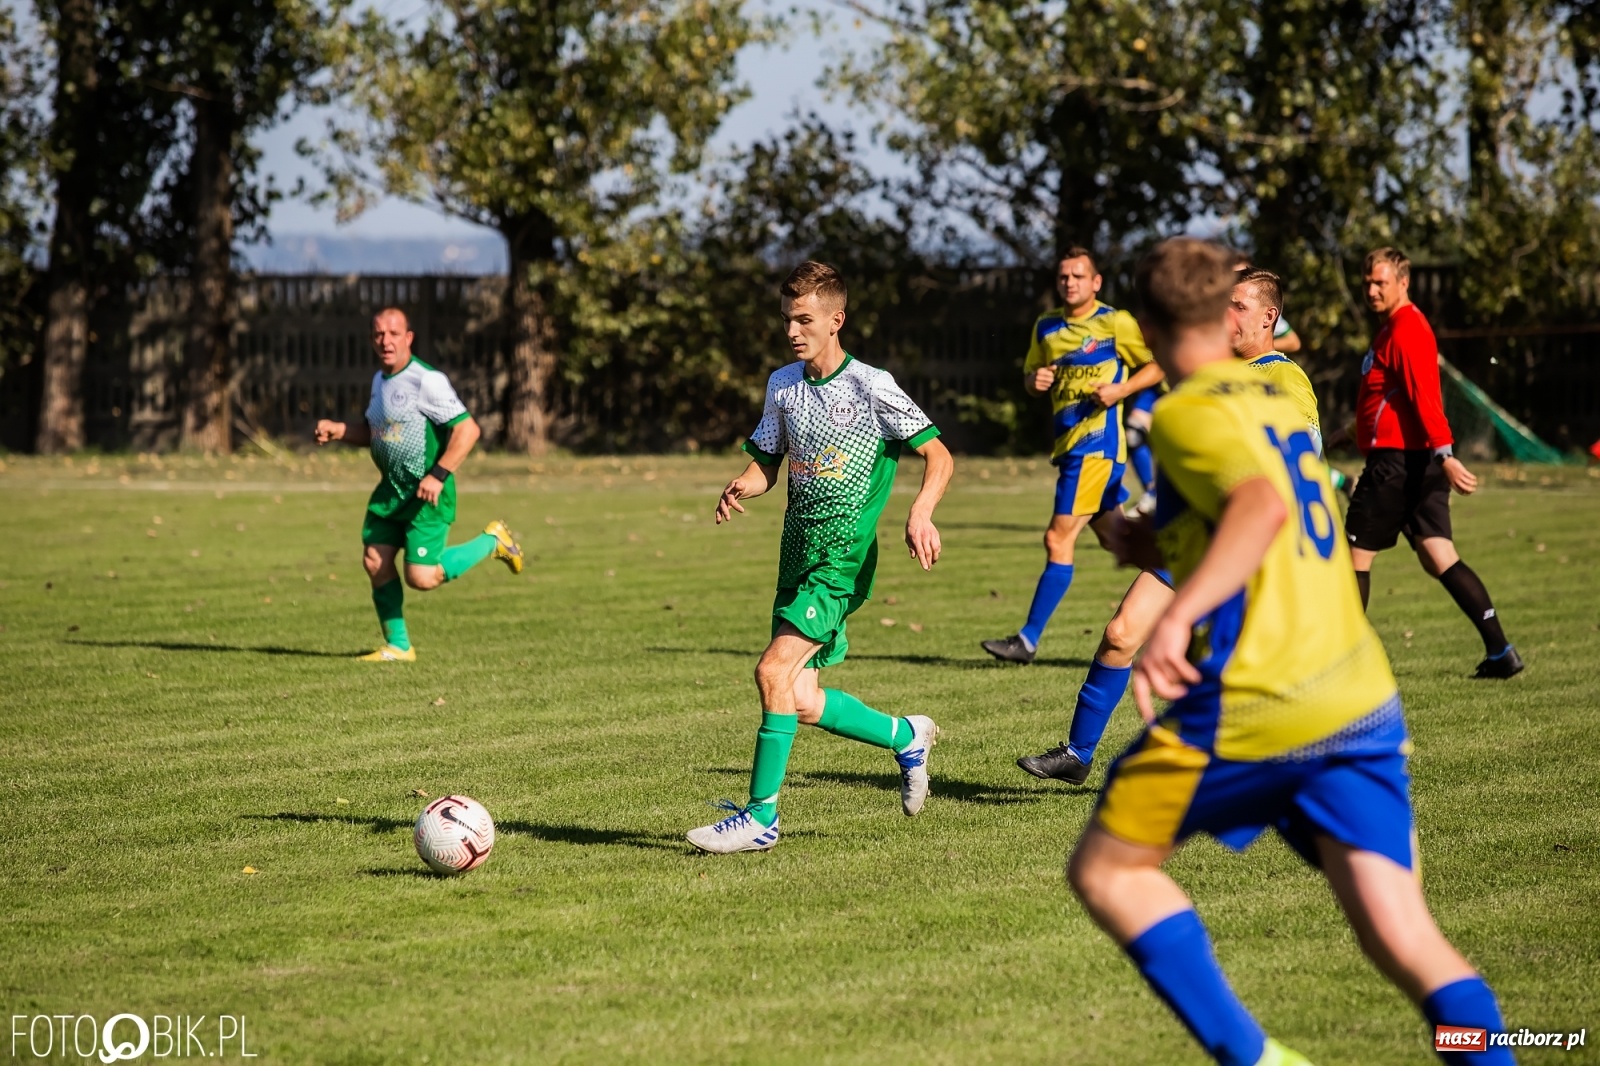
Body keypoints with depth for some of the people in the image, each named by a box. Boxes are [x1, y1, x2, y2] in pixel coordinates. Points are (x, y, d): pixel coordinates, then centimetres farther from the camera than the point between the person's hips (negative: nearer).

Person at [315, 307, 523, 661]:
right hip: (391, 490, 8)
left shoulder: (426, 380, -16)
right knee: (375, 560, 0)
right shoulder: (380, 380, 12)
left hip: (427, 494, -8)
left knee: (421, 578, -10)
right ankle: (397, 646, 13)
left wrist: (438, 476, -26)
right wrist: (336, 430, 9)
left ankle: (492, 542, 12)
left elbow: (467, 429, -20)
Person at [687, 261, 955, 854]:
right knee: (803, 704, 3)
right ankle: (906, 737, 29)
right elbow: (767, 463, 17)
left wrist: (921, 512, -24)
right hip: (797, 555, 7)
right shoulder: (783, 384, 10)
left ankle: (761, 816, -12)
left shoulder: (870, 387, -8)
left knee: (774, 670, -19)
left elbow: (938, 456, -6)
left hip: (843, 558, -7)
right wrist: (742, 487, -6)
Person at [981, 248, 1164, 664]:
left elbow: (1159, 365, -2)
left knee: (1058, 538, -11)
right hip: (1068, 443, 8)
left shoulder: (1115, 323, -6)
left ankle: (1029, 639, -10)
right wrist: (1034, 380, 0)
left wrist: (1121, 389, -17)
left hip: (1097, 443, -8)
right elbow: (1030, 376, 23)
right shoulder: (1046, 328, 13)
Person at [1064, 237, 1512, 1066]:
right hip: (1363, 701, 7)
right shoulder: (1273, 398, 19)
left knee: (1105, 869, 10)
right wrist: (1165, 547, 30)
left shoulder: (1188, 413, -5)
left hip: (1254, 706, -7)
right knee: (1401, 935, 0)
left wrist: (1178, 615, -33)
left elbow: (1262, 506, -25)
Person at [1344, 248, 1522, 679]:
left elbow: (1425, 396, -24)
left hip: (1396, 461, -10)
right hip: (1419, 462, 10)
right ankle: (1500, 651, -4)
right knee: (1439, 559, 4)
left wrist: (1445, 454, -32)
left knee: (1355, 557, 1)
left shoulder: (1405, 331, -13)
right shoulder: (1397, 327, 19)